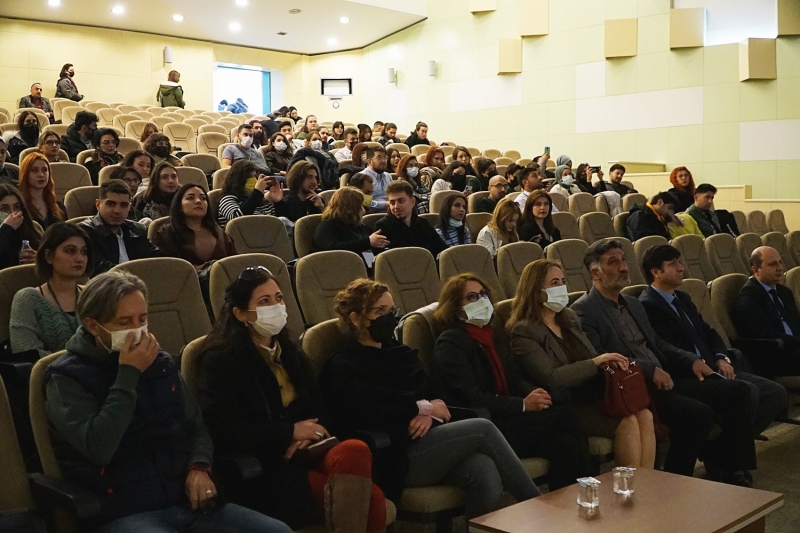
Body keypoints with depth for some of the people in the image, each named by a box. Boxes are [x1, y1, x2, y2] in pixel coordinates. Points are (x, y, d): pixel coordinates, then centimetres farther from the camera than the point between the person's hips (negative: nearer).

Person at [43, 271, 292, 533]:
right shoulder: (67, 377, -4)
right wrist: (128, 374, -16)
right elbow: (98, 448, -20)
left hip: (187, 501, 6)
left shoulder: (161, 362, 12)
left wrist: (199, 467, -1)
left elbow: (197, 426, 19)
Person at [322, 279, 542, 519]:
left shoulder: (399, 351, 21)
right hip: (397, 457, -6)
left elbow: (435, 394, 15)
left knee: (485, 473, -25)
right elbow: (365, 414, -19)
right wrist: (422, 408, -10)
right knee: (482, 429, -20)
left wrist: (430, 414, -10)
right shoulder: (343, 366, -2)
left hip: (426, 443, 7)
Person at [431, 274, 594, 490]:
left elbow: (515, 379, 15)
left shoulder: (493, 332, 18)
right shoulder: (450, 344, -8)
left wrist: (534, 394, -9)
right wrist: (523, 404, -18)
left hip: (505, 417, 7)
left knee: (567, 444, -20)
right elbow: (471, 400, -16)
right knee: (564, 416, -18)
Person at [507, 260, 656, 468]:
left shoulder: (569, 318, 15)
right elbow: (551, 378, -21)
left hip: (592, 396, 7)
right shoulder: (524, 332, -10)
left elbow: (592, 356, 19)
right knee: (627, 422, -24)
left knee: (644, 415, -18)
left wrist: (608, 361, -5)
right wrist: (596, 362, -18)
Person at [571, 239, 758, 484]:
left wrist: (692, 360, 9)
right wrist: (649, 370, -21)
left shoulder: (633, 304, 22)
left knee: (737, 391, -3)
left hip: (664, 380, 9)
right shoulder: (583, 311, -7)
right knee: (700, 413, -28)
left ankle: (732, 472, 1)